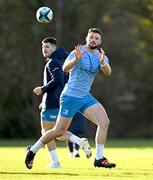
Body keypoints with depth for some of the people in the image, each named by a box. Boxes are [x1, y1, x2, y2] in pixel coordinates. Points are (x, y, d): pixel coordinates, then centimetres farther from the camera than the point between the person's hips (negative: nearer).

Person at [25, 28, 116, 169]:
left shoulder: (101, 56, 5)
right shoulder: (79, 52, -11)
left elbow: (108, 73, -13)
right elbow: (65, 68, -26)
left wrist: (103, 62, -35)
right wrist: (76, 59, -45)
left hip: (86, 97, 6)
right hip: (70, 96, -6)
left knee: (104, 122, -14)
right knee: (60, 131, -3)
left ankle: (99, 159, -9)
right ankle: (32, 151, 18)